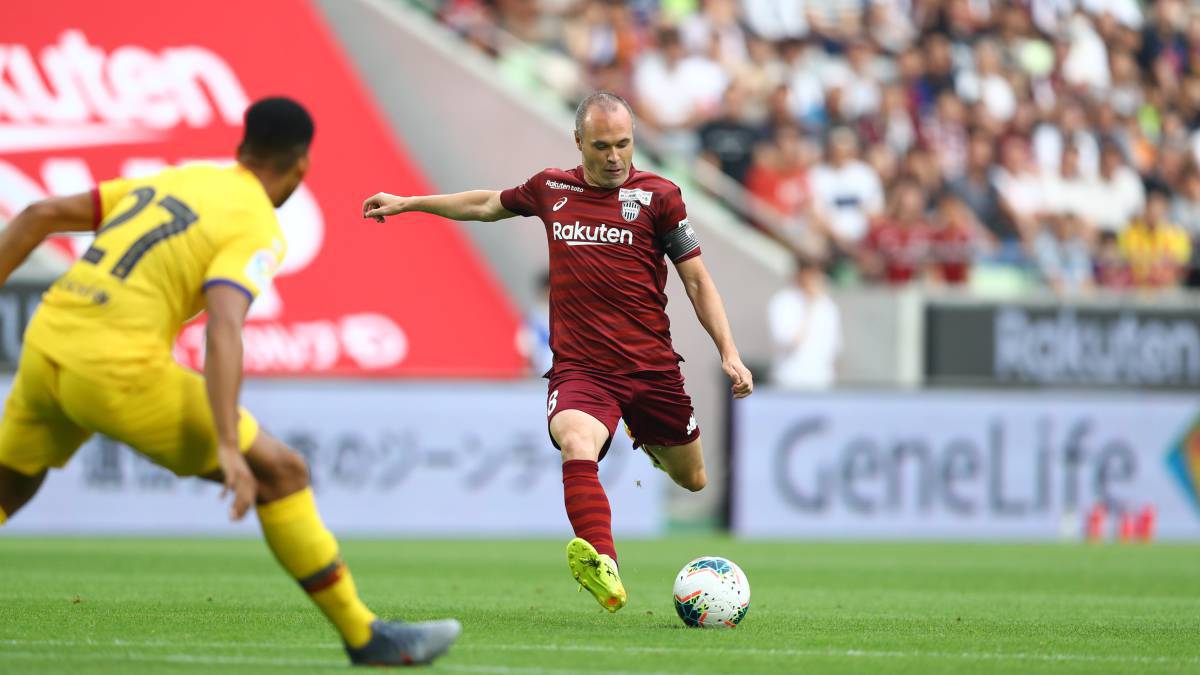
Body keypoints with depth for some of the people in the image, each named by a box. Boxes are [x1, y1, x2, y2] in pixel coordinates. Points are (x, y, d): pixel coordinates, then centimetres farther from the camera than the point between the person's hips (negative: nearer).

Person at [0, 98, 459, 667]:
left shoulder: (170, 181, 20)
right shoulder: (257, 229, -3)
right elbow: (223, 329, -21)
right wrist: (228, 448, -27)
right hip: (121, 372, -7)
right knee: (282, 474, 4)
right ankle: (363, 636, 8)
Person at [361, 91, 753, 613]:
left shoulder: (657, 196, -1)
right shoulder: (551, 189, 7)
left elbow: (696, 280, 5)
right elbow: (488, 204, 28)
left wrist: (729, 353, -4)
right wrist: (407, 203, 34)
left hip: (652, 367, 0)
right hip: (580, 368, 0)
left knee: (691, 479, 14)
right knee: (576, 445, -33)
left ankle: (651, 442, 53)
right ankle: (603, 568, -52)